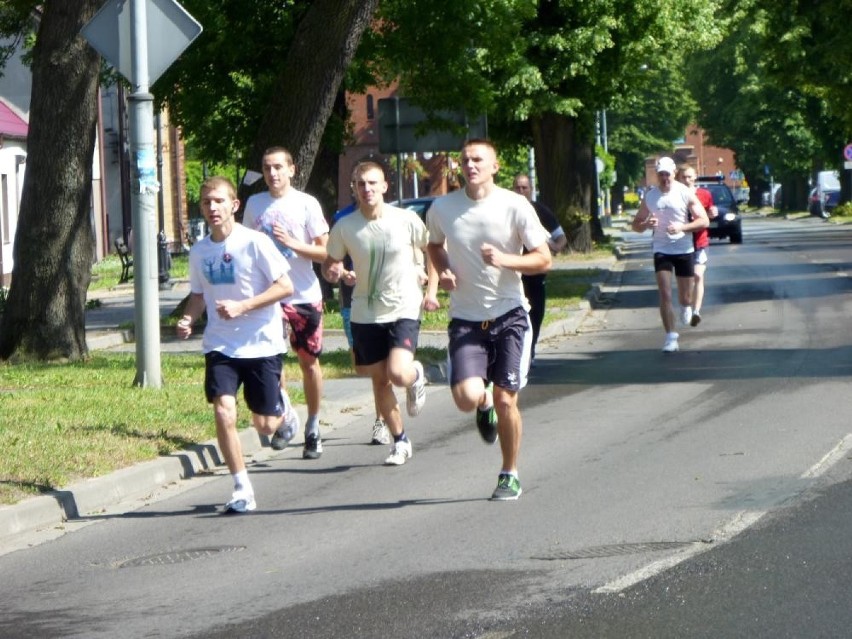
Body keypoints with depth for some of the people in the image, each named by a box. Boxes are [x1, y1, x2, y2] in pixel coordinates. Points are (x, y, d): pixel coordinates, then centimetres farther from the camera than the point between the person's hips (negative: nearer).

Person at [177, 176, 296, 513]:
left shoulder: (255, 243, -12)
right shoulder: (199, 251, 4)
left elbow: (285, 286, -12)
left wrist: (242, 307, -21)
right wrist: (188, 319, -3)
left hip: (261, 343, -3)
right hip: (220, 344, 3)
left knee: (265, 425, 2)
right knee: (223, 412, -16)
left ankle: (282, 407, 40)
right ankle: (242, 489, -5)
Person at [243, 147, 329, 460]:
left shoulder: (307, 204, -3)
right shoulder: (255, 204, 6)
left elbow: (325, 252, -3)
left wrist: (291, 243, -17)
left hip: (305, 295, -1)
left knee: (309, 362, 7)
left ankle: (313, 427, 21)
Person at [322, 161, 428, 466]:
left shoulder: (407, 220, -10)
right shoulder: (345, 227, -5)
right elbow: (330, 264, 8)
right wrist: (337, 273, -15)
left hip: (404, 310, -3)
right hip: (365, 313, 3)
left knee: (398, 373, -21)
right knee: (379, 380, 9)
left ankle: (417, 375, 16)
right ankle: (400, 441, 26)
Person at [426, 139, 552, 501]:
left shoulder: (515, 206, -8)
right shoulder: (442, 209, 0)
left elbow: (543, 259, -4)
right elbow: (435, 246, 21)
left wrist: (505, 260, -21)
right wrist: (443, 273, 0)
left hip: (509, 315, -1)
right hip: (465, 319, 1)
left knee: (506, 400, -1)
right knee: (467, 398, -16)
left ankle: (510, 476, 19)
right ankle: (485, 406, 23)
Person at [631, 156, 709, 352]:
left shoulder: (685, 194, -6)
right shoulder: (649, 197, 2)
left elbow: (704, 221, -7)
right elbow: (635, 225, 8)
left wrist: (681, 227, -22)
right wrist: (646, 225, -16)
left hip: (684, 250, -1)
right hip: (661, 250, 1)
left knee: (685, 297, 8)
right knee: (665, 295, -12)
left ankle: (686, 306, 45)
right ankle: (671, 336, -10)